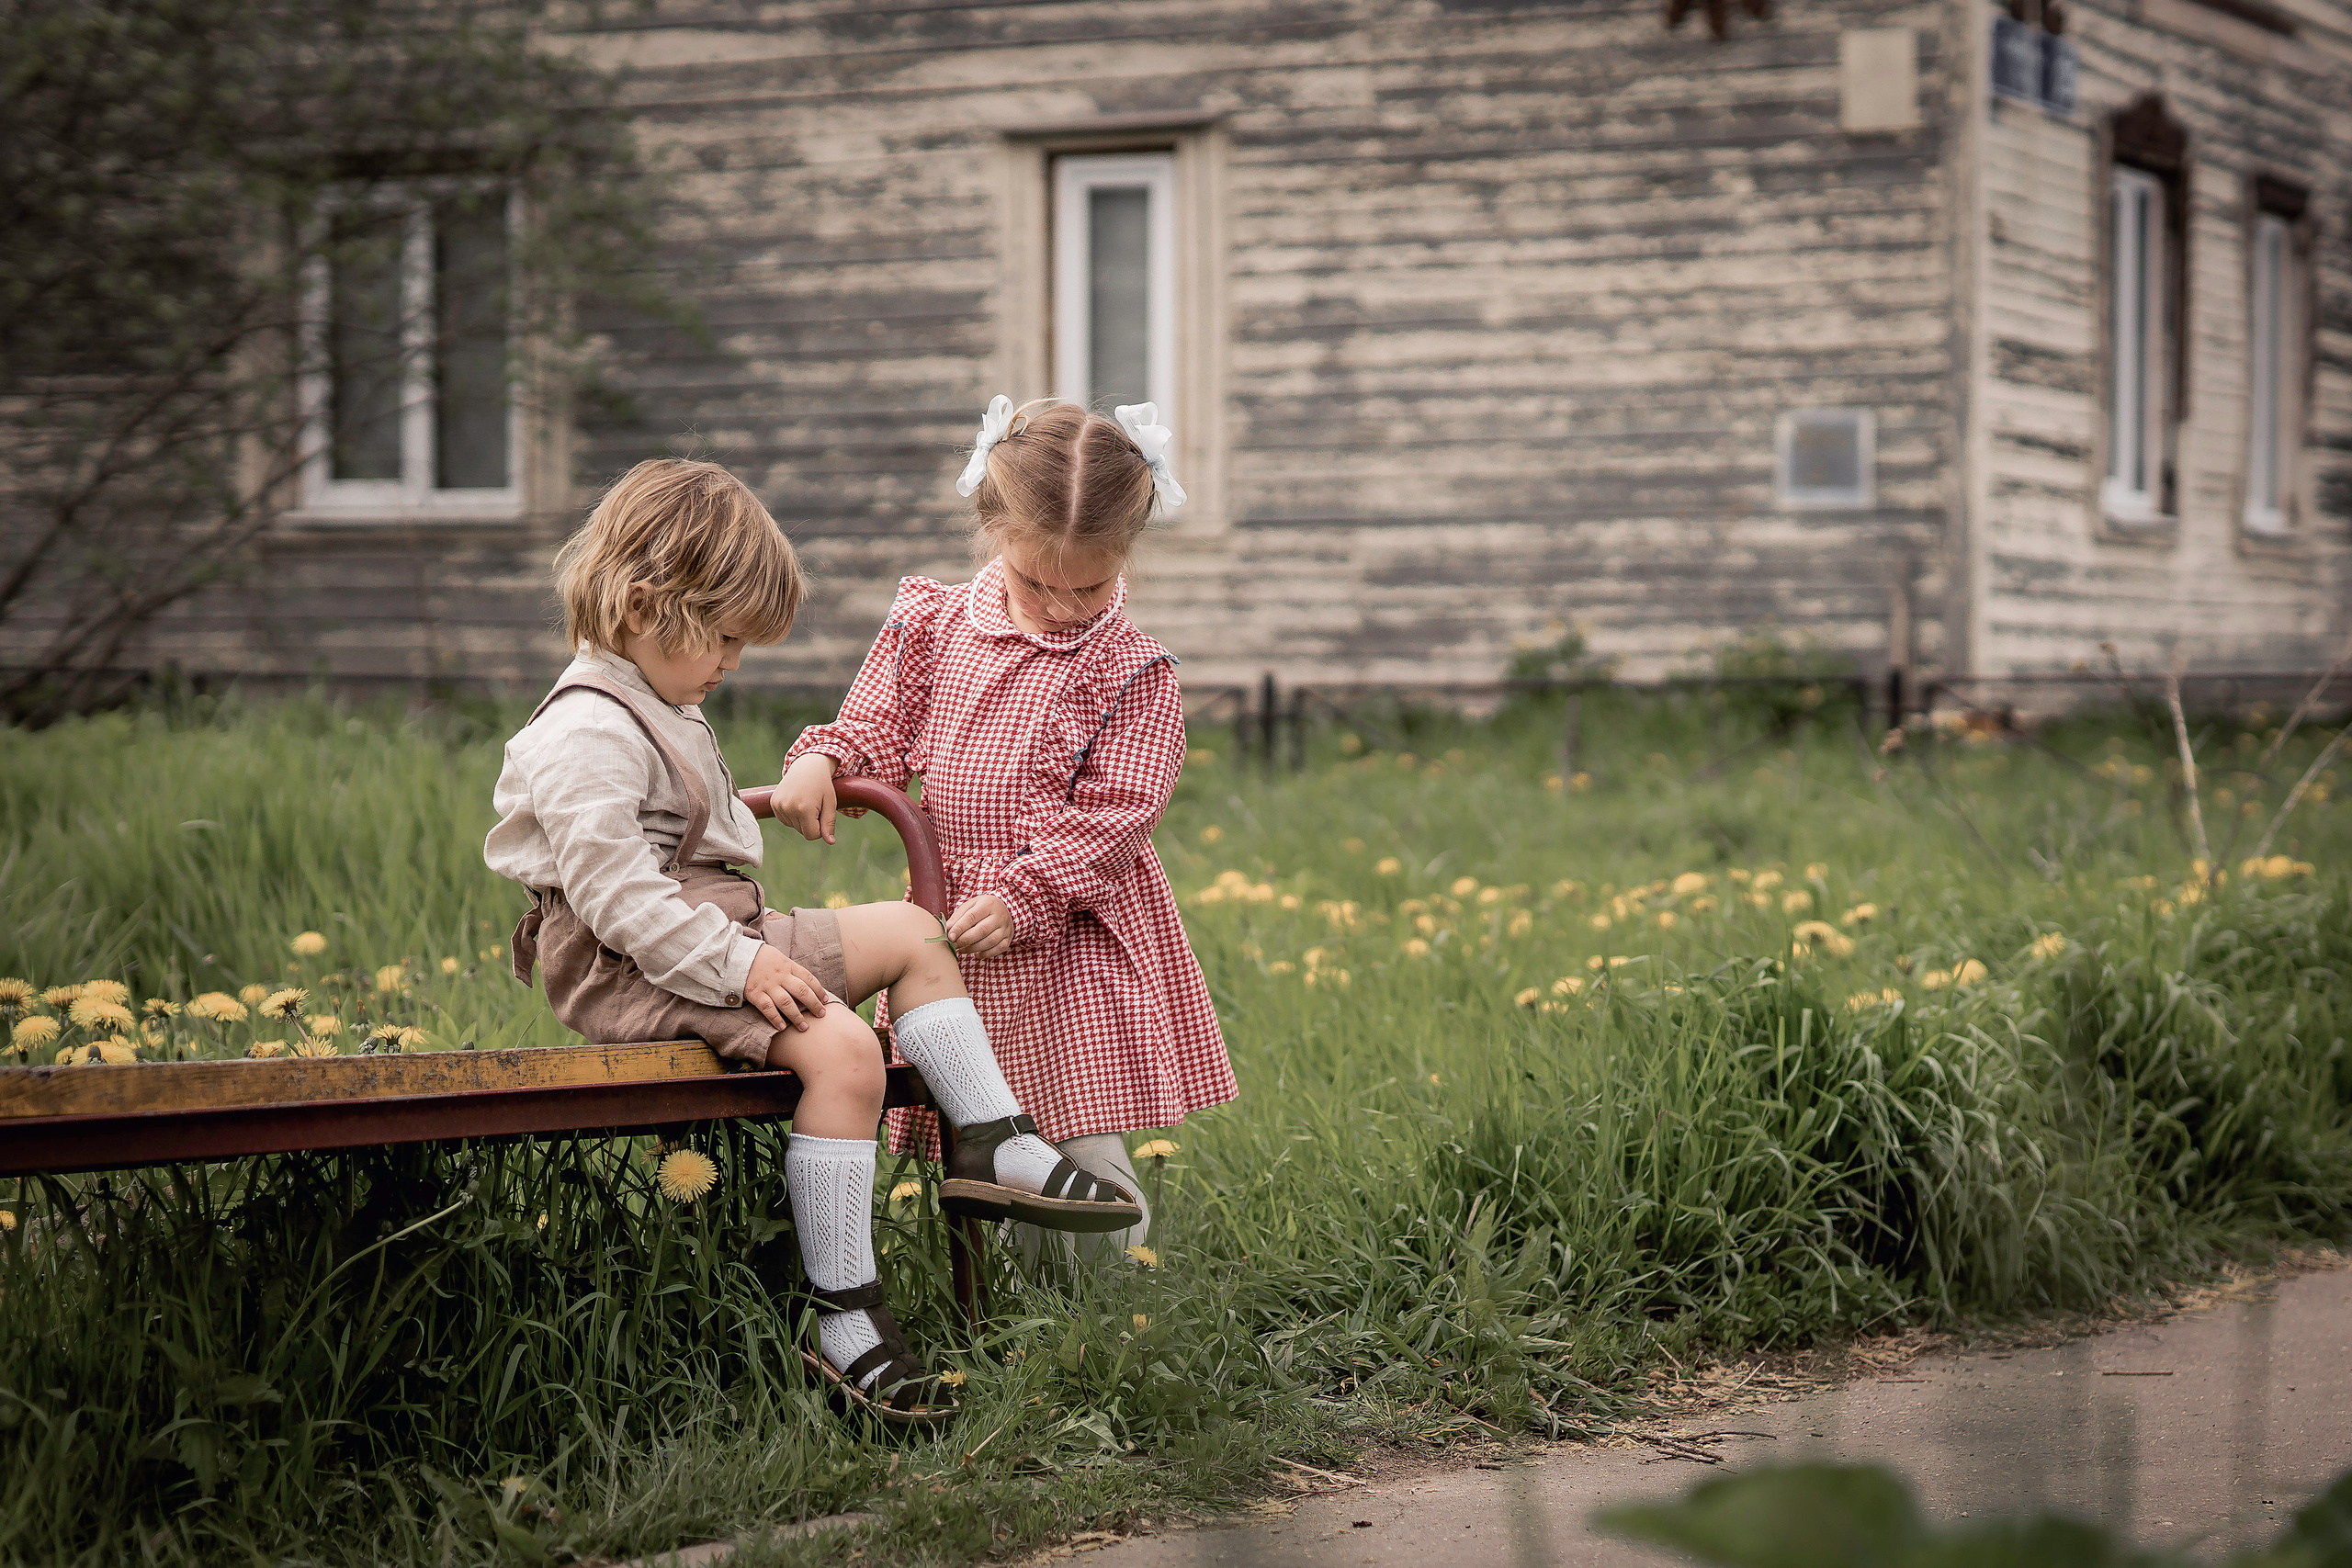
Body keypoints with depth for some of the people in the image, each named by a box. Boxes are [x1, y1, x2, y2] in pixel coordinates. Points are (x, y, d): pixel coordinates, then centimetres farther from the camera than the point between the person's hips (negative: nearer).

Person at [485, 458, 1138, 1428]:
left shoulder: (661, 707, 16)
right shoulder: (586, 734, -19)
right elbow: (614, 892, -26)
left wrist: (749, 946, 21)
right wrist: (736, 963, -26)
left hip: (717, 937, 11)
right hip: (630, 972, -11)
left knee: (909, 933, 11)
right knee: (842, 1049, -27)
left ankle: (999, 1146, 14)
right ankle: (844, 1319, -25)